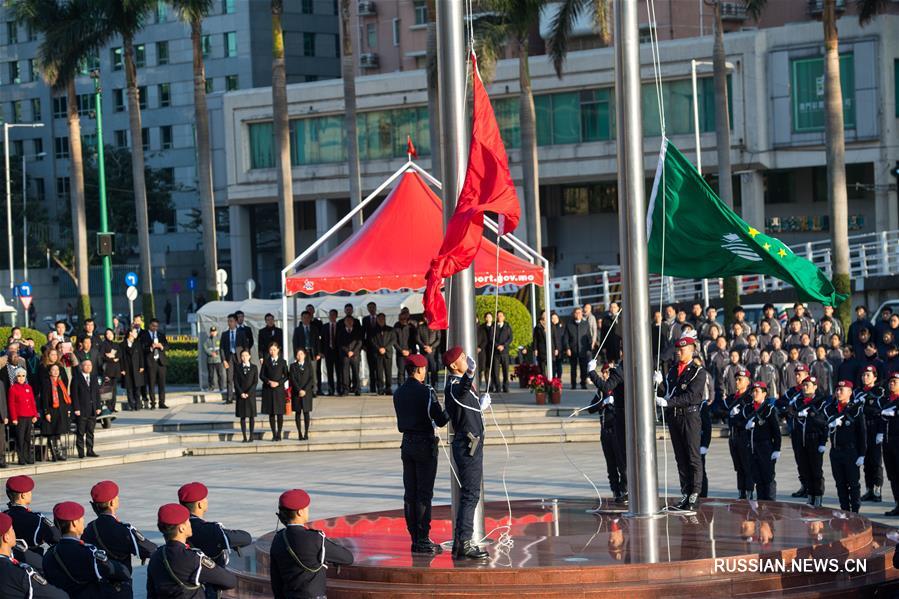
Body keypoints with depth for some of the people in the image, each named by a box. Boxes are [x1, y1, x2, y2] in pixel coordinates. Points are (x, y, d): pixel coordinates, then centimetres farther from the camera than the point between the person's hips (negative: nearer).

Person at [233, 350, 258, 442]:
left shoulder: (254, 367, 3)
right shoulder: (237, 367, 5)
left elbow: (255, 381, -3)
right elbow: (236, 382, 1)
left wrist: (248, 393, -12)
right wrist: (241, 393, -11)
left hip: (251, 394, 0)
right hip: (240, 395, 0)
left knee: (252, 416, 1)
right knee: (242, 416, 1)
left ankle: (251, 436, 5)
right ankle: (244, 437, 2)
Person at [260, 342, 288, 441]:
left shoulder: (282, 362, 4)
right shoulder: (266, 362, 6)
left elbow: (286, 376, 4)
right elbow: (261, 375, 5)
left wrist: (278, 383, -11)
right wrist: (269, 382, -12)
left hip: (279, 389, -1)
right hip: (268, 390, 1)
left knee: (280, 413, -1)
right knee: (271, 413, 2)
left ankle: (279, 434, 6)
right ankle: (274, 434, 8)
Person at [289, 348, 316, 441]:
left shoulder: (309, 365, 7)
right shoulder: (293, 366, 6)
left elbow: (311, 378, 0)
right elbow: (293, 379, -1)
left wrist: (305, 390, -11)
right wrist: (299, 390, -13)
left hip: (307, 392, 0)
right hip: (296, 392, 0)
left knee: (306, 412, -3)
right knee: (297, 412, 0)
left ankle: (306, 433, -2)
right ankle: (300, 434, 1)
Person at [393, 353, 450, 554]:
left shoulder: (398, 393, 7)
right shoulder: (426, 392, -14)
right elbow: (441, 420, -14)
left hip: (407, 443, 7)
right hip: (425, 444, -7)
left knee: (410, 493, 8)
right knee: (424, 494, -4)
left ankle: (415, 539, 12)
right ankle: (423, 540, -4)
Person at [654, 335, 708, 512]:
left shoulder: (699, 372, -5)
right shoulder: (672, 370, 14)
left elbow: (691, 396, -16)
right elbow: (667, 393, 11)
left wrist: (668, 402, -21)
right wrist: (660, 383, -8)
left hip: (690, 416, -6)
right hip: (674, 417, 6)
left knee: (693, 457, -4)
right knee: (680, 458, 9)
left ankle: (694, 495, -3)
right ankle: (686, 494, 13)